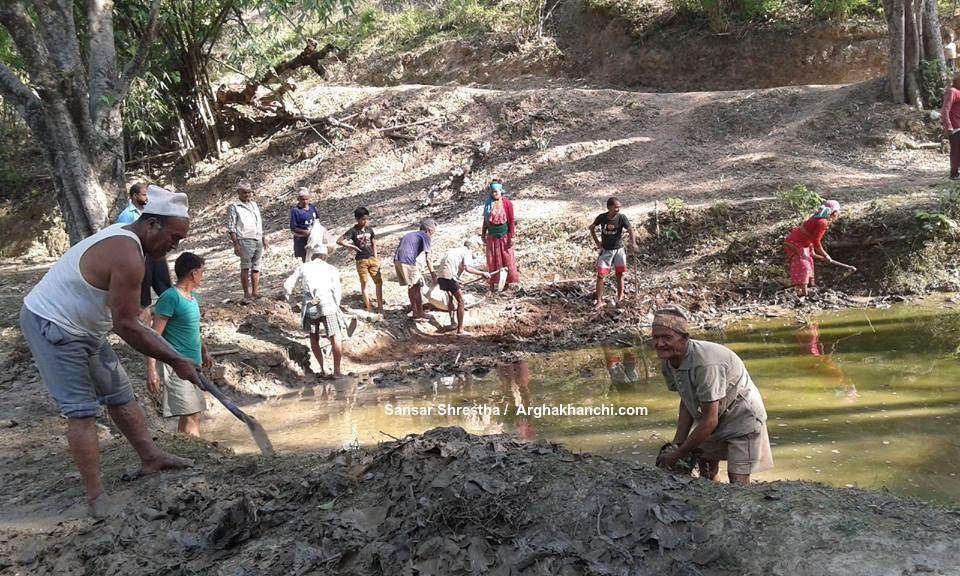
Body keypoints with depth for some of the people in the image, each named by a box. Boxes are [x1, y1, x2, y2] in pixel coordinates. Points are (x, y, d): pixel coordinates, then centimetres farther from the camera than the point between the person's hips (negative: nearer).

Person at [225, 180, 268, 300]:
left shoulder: (254, 205, 17)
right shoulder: (234, 207, -3)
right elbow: (231, 228, -7)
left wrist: (263, 238, 19)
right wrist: (236, 244, -13)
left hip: (258, 240, 6)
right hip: (245, 241, -6)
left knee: (256, 267, 9)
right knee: (245, 267, -3)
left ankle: (255, 291, 14)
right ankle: (246, 293, 1)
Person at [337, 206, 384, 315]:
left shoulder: (369, 229, 5)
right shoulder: (353, 230, -8)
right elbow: (339, 241, -13)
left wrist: (376, 258, 7)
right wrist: (352, 246, -10)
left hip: (372, 258, 4)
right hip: (361, 260, -4)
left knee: (379, 281, 1)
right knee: (364, 283, 1)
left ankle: (380, 307, 10)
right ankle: (369, 309, 6)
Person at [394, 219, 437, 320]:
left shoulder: (410, 234, 28)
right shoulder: (425, 236, 3)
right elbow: (428, 258, -4)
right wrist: (433, 276, -3)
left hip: (397, 260, 8)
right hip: (408, 262, -8)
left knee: (411, 286, 18)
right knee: (416, 286, 3)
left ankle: (413, 310, 25)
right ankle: (419, 314, 8)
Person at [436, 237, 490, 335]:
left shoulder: (454, 250, 28)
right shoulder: (467, 252, 5)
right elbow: (467, 268, -13)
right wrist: (482, 273, -7)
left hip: (440, 276, 8)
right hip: (449, 277, -8)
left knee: (450, 297, 31)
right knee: (461, 302, -1)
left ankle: (452, 322, 40)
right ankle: (460, 330, -5)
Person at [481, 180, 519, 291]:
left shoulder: (507, 203, -8)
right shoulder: (489, 204, 3)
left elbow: (511, 221, -7)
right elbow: (485, 220, 11)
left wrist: (511, 236, -11)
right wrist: (483, 234, 10)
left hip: (504, 235, -3)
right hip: (492, 236, 3)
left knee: (507, 258, 2)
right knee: (492, 260, 6)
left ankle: (509, 282, 9)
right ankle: (493, 282, 15)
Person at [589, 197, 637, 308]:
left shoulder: (621, 218, -14)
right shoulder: (601, 218, -11)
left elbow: (630, 229, -25)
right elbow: (592, 228, 7)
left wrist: (633, 243, -42)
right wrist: (597, 242, 0)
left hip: (619, 249, 0)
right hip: (605, 250, 0)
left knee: (620, 274, 7)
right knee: (600, 275, -5)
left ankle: (620, 299, 21)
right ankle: (599, 301, 1)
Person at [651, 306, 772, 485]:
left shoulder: (705, 364, -37)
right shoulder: (667, 362, -12)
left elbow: (710, 421, -32)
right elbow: (686, 402, 1)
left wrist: (678, 454, -24)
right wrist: (677, 443, -9)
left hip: (742, 416, -8)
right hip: (714, 418, 8)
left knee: (738, 481, -14)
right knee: (706, 474, 18)